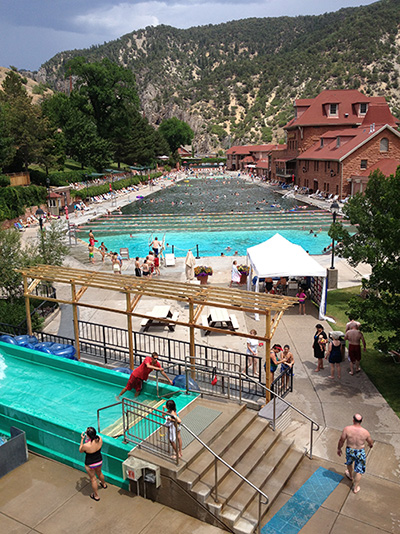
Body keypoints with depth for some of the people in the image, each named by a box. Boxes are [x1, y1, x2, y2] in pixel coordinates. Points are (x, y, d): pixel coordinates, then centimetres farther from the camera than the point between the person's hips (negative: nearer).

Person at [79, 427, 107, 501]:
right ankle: (104, 484, 61)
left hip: (90, 464, -5)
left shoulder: (86, 446, -37)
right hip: (99, 461, 5)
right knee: (99, 473, 34)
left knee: (93, 479, 19)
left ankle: (96, 496, 39)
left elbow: (80, 450, -12)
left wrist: (82, 439, -11)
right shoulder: (99, 439, -23)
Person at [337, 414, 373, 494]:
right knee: (359, 471, 18)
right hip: (360, 452, -1)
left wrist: (339, 449, 7)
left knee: (349, 463, 33)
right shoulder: (365, 432, -20)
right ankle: (355, 488, 28)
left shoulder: (347, 429, -22)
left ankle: (351, 476, 58)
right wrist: (371, 445, 23)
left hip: (350, 451, 1)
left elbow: (341, 440, -11)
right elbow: (371, 443, -2)